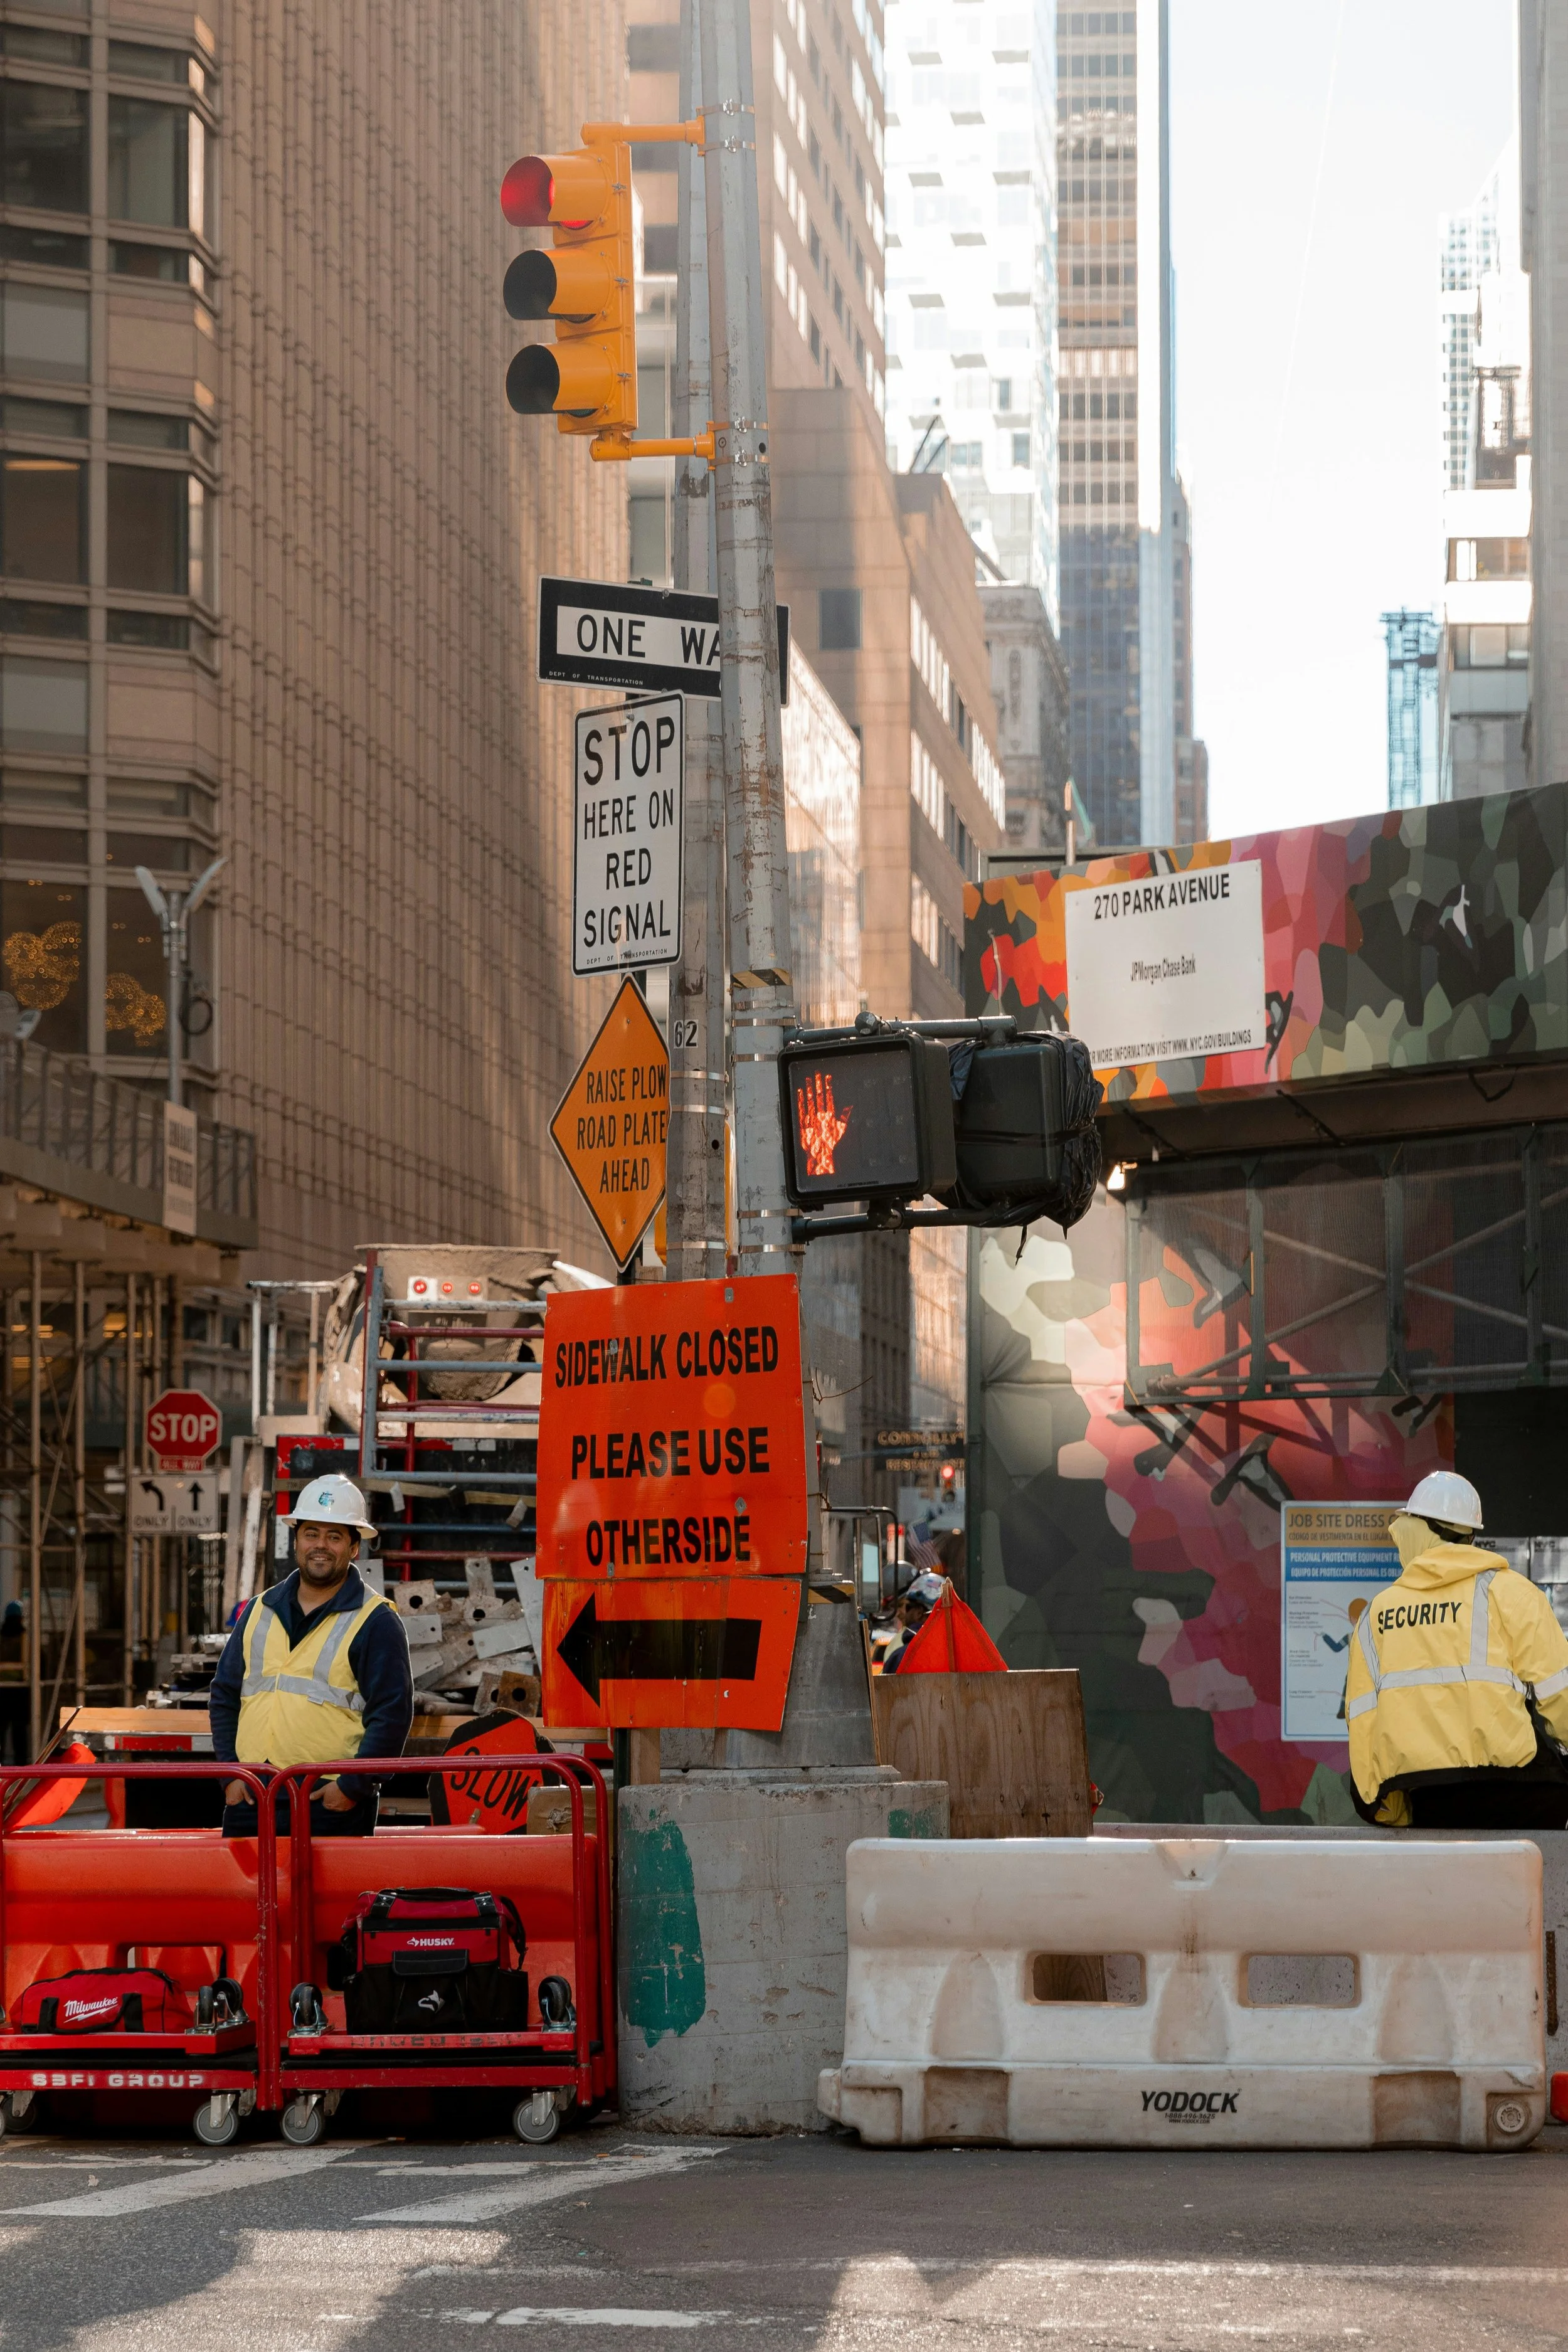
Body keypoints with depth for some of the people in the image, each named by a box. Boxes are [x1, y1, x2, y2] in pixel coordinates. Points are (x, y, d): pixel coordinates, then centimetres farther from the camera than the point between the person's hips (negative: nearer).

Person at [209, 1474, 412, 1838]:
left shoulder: (376, 1622, 0)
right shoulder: (261, 1612, 15)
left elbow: (392, 1713, -6)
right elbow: (224, 1696, 17)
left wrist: (352, 1786, -13)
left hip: (331, 1804, -5)